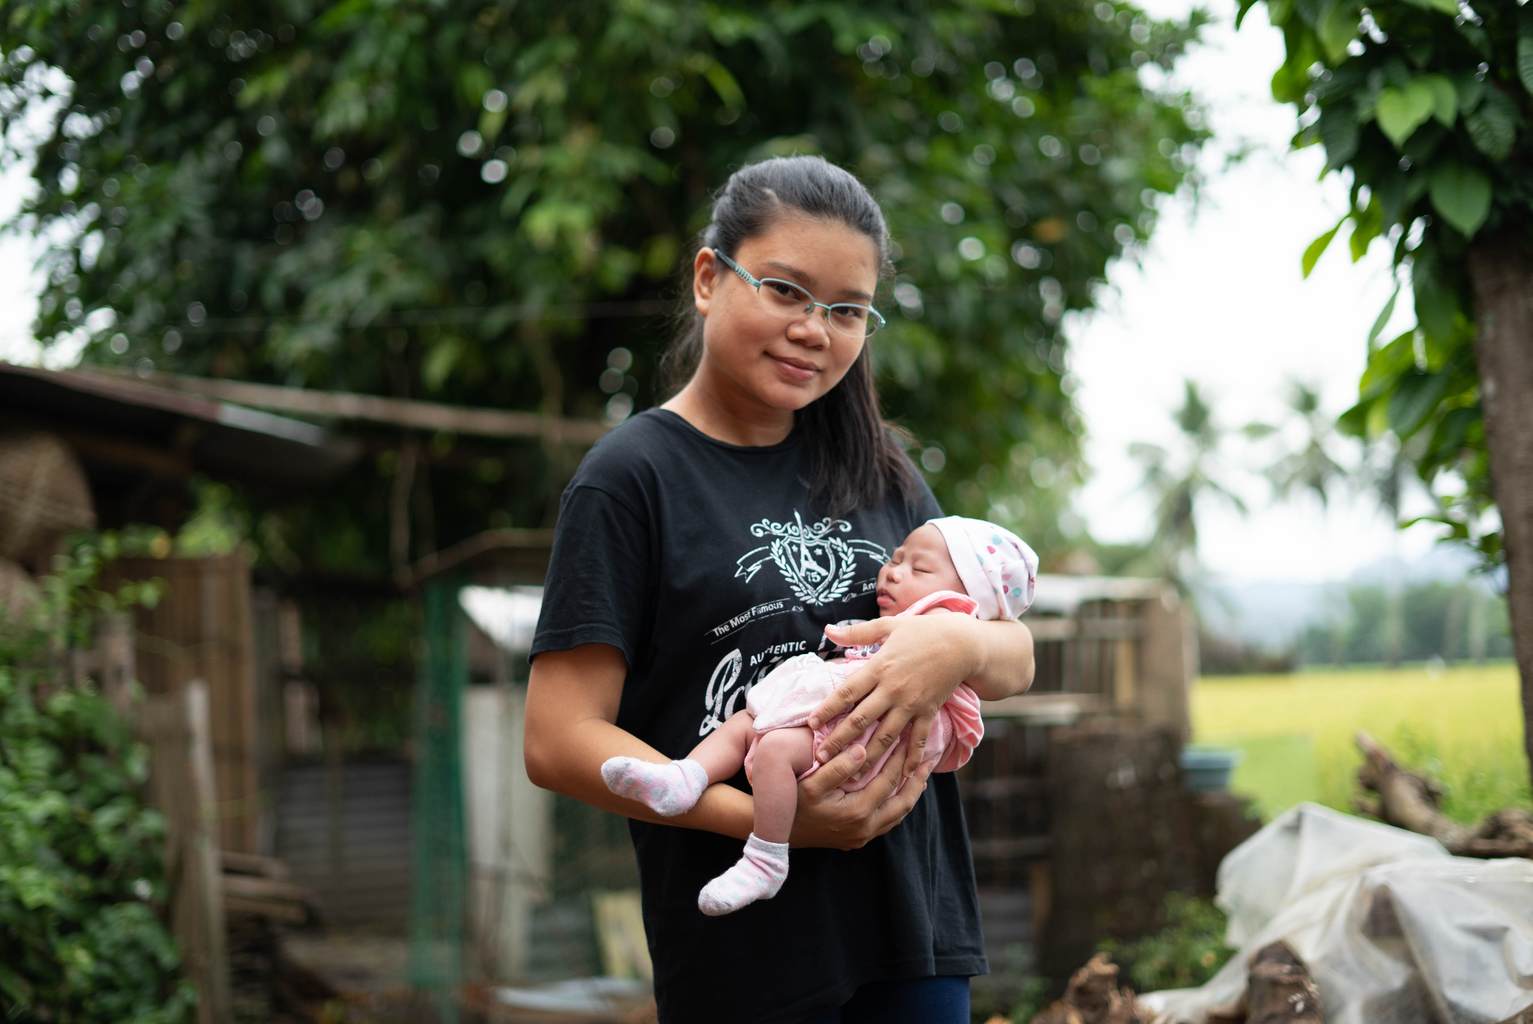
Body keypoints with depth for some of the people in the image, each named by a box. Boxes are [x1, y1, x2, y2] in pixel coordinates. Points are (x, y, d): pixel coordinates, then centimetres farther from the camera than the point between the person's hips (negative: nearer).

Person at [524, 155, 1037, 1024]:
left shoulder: (876, 470, 11)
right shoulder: (632, 477, -6)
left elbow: (1015, 659, 12)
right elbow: (560, 741, -12)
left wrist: (958, 645, -12)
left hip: (915, 915, 5)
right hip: (744, 946, -5)